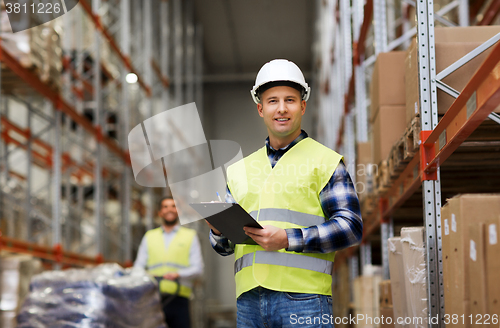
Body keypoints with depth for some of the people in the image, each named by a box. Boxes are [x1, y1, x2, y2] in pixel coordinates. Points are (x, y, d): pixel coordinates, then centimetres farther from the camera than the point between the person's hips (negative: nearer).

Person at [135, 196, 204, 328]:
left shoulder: (190, 236, 15)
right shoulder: (149, 237, 21)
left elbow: (197, 268, 5)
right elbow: (138, 266, 14)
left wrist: (178, 274, -16)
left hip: (178, 298, -2)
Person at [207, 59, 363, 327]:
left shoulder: (324, 161, 6)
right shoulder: (240, 169, 21)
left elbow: (351, 226, -5)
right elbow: (224, 246, 22)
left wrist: (289, 239, -15)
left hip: (303, 297, -4)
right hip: (249, 299, 4)